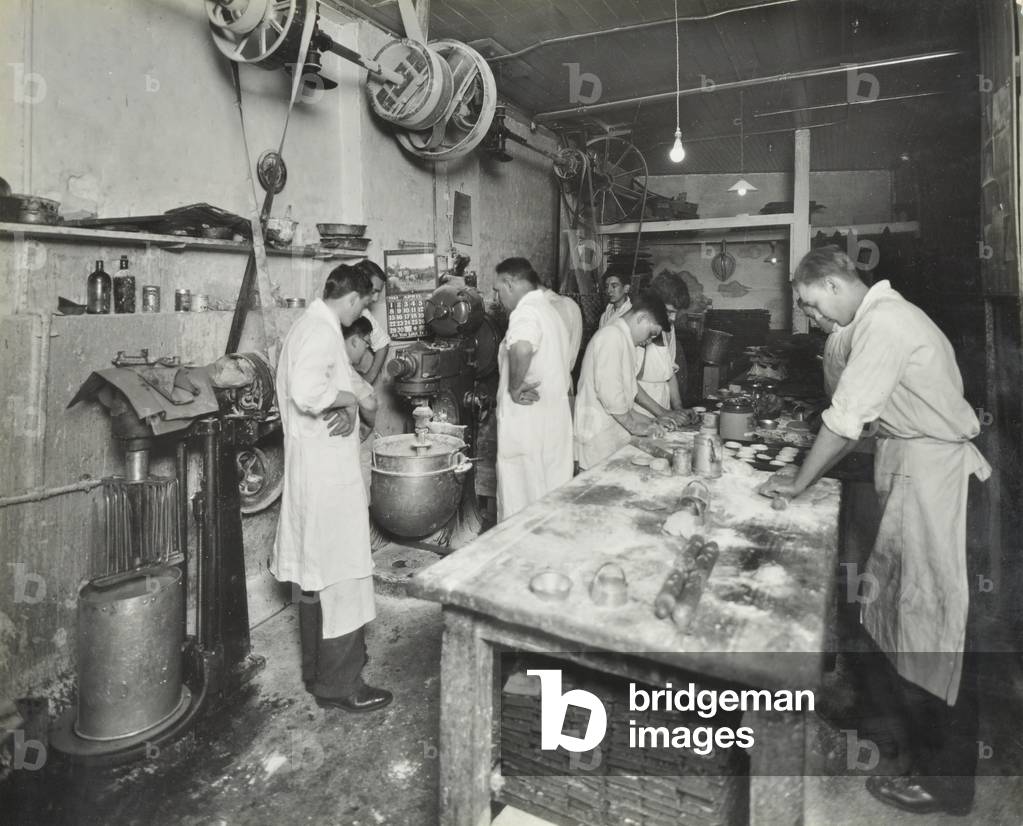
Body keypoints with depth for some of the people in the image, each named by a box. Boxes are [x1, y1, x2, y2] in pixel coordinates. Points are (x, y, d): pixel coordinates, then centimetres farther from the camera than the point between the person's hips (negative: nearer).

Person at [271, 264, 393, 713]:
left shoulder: (309, 325, 16)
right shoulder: (322, 330, -16)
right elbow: (306, 392, -32)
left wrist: (346, 411, -6)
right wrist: (349, 399, -15)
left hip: (314, 469, 11)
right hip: (327, 471, -11)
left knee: (317, 572, 18)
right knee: (339, 575, -1)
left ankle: (319, 670, 32)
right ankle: (338, 684, 11)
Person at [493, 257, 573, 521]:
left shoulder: (526, 312, -13)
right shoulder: (550, 310, 18)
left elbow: (521, 348, -37)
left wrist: (514, 387, -23)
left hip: (527, 420, -9)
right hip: (557, 418, 9)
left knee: (520, 501, 2)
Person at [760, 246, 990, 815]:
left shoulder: (882, 323, -18)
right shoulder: (888, 314, 13)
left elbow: (845, 420, -19)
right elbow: (858, 417, 14)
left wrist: (798, 484, -9)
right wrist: (815, 469, 11)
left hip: (932, 475, -9)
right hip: (918, 469, 9)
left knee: (933, 624, 2)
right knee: (902, 606, 18)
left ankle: (946, 782, 19)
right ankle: (924, 748, 38)